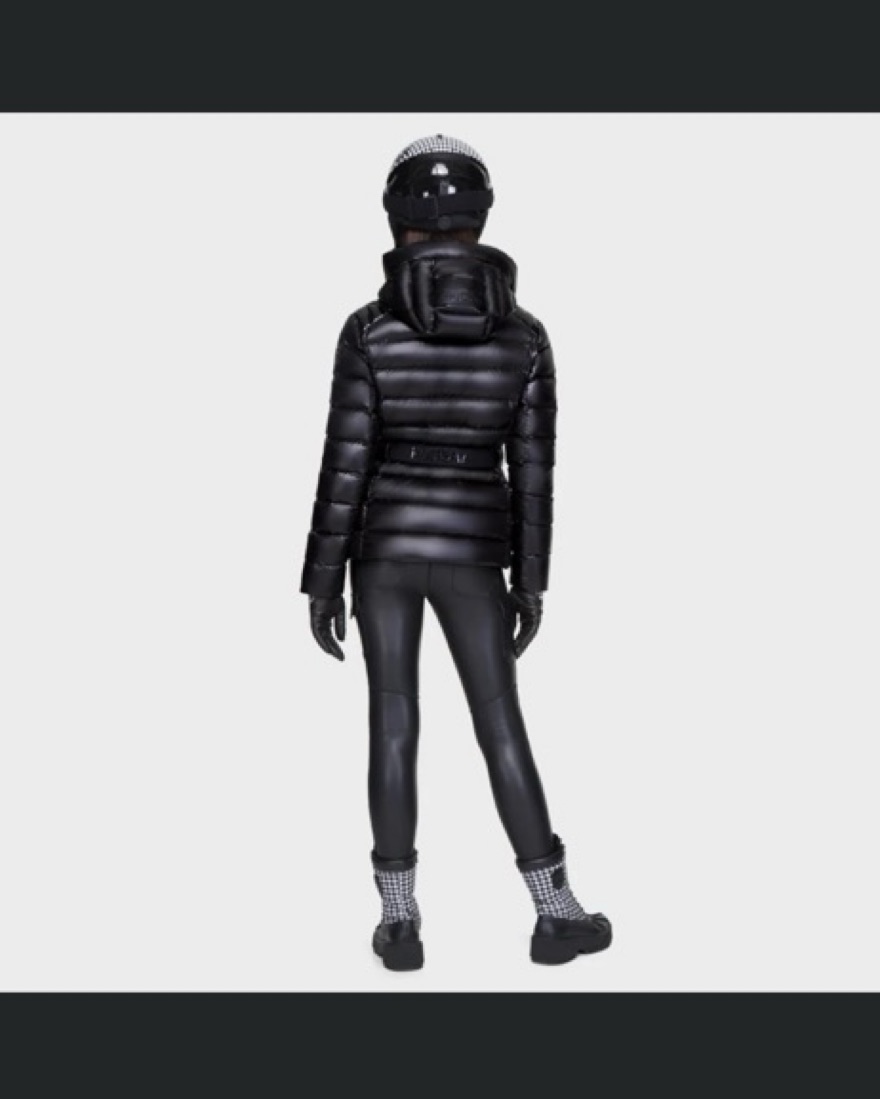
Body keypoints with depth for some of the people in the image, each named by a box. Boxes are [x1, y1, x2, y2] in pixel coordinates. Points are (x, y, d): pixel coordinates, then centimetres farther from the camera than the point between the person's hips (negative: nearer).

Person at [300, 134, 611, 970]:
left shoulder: (369, 330, -9)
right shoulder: (525, 335, -3)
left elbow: (344, 464, -10)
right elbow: (532, 471, -1)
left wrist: (321, 582, -2)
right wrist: (531, 582, 7)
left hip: (385, 544, 0)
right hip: (470, 555, 1)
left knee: (394, 729, 8)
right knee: (502, 729, 10)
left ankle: (400, 924, 13)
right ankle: (556, 914, 15)